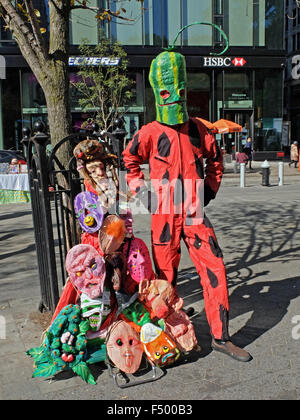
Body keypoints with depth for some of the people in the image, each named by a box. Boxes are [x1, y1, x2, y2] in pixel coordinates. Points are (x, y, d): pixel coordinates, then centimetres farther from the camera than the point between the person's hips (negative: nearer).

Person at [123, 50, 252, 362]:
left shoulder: (198, 129, 6)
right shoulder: (150, 133, -4)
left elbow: (215, 160, 22)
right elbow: (129, 162, 10)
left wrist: (210, 189, 14)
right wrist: (141, 191, 3)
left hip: (195, 214, 3)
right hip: (164, 216, -2)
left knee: (214, 270, -1)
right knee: (166, 276, 8)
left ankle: (220, 337, 12)